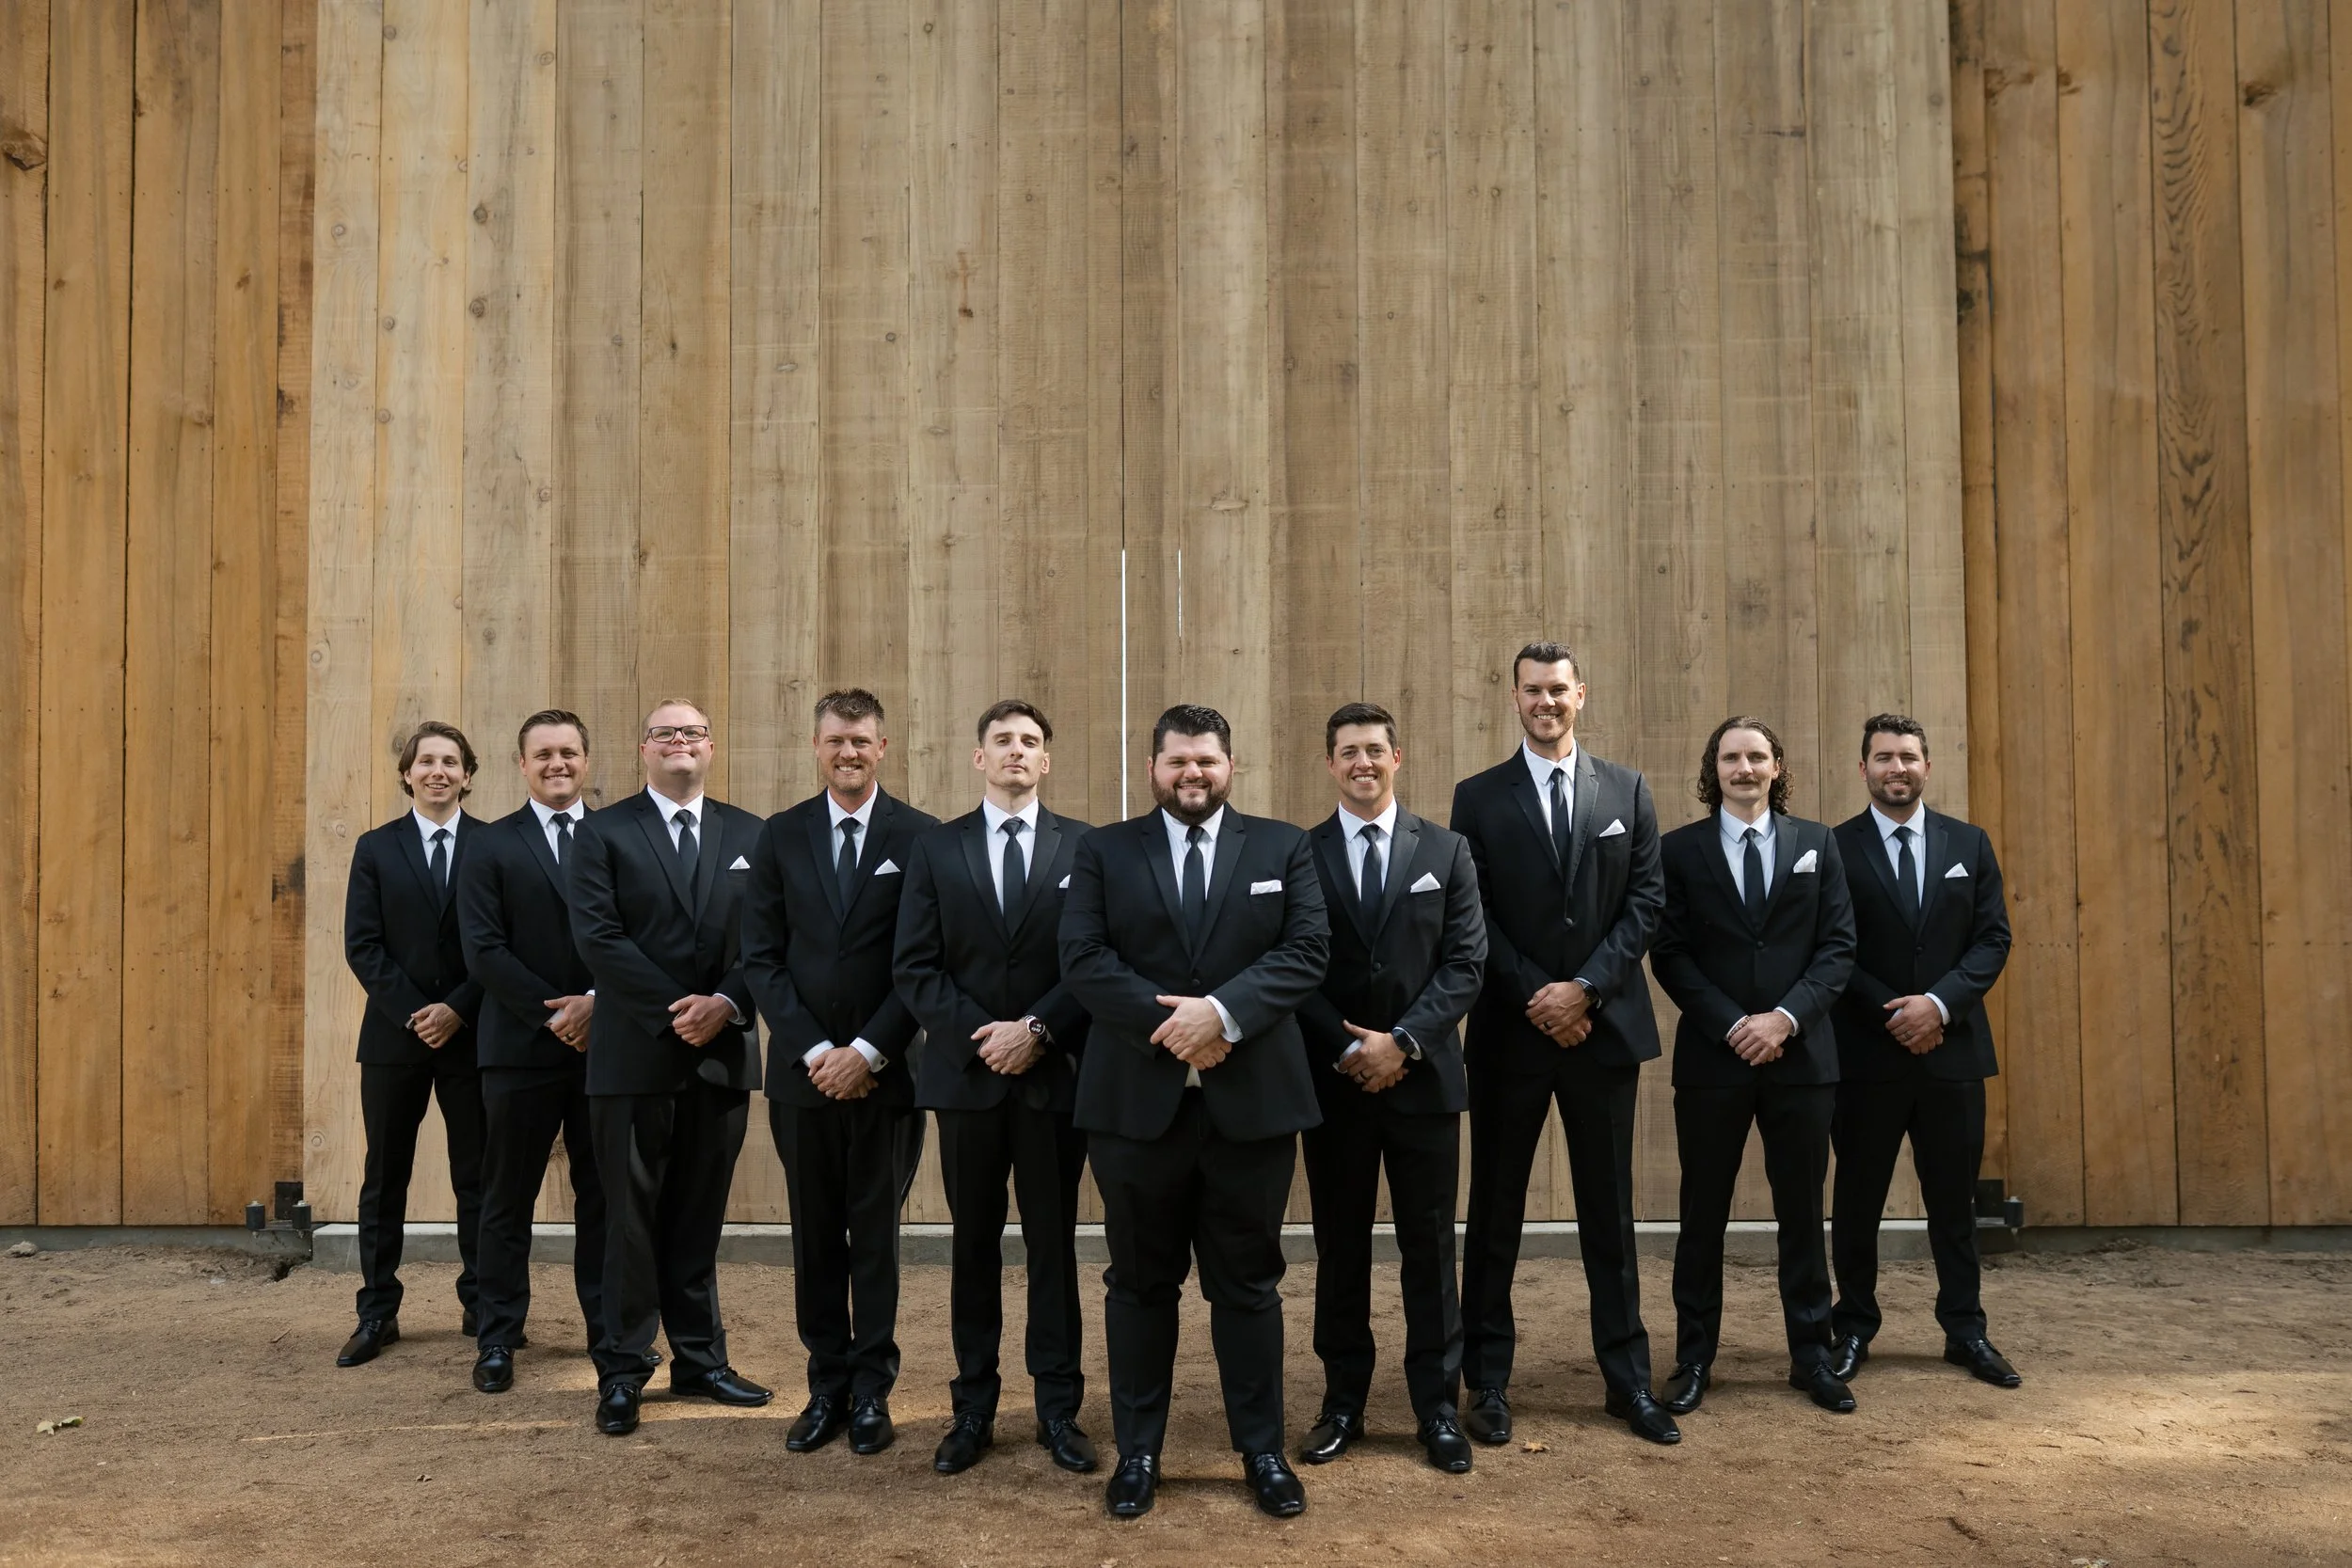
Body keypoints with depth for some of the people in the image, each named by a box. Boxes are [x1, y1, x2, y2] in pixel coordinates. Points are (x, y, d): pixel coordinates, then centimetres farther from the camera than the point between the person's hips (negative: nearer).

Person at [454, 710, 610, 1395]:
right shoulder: (491, 846, 4)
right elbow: (484, 950, -5)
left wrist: (598, 1002, -14)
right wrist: (555, 1013, -12)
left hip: (605, 1043, 1)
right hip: (521, 1048, -1)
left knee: (604, 1197, 8)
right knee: (507, 1201, 7)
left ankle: (610, 1333, 19)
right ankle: (497, 1340, 16)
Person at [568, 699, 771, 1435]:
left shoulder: (748, 835, 10)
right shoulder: (606, 831, 1)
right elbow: (597, 934, -9)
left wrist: (726, 1003, -13)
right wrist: (672, 1010, -15)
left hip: (723, 1051, 3)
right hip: (634, 1054, -3)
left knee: (700, 1217, 12)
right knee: (632, 1219, 5)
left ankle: (699, 1359, 21)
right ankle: (623, 1371, 15)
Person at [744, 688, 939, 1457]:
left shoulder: (920, 837, -2)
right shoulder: (779, 836, 5)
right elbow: (761, 956, 2)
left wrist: (868, 1051, -11)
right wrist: (813, 1050, -8)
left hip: (887, 1070, -2)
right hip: (803, 1069, 2)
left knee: (876, 1235, 7)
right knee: (816, 1236, 10)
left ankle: (871, 1389, 18)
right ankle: (827, 1385, 21)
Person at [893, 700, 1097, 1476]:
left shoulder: (1083, 848, 2)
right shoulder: (936, 849, 5)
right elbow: (915, 967, 0)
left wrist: (1037, 1030, -14)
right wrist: (977, 1035, -12)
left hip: (1056, 1074, -1)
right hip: (966, 1072, 1)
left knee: (1054, 1243, 7)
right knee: (974, 1245, 10)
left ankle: (1058, 1409, 17)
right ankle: (973, 1410, 19)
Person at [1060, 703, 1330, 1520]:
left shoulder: (1283, 847, 7)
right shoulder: (1104, 850, 5)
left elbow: (1307, 950, -4)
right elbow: (1083, 957, -5)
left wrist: (1223, 1011, -18)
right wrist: (1168, 1023, -17)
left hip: (1251, 1099, 0)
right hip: (1137, 1099, 0)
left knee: (1248, 1283, 10)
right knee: (1140, 1283, 10)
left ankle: (1263, 1451, 22)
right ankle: (1137, 1452, 22)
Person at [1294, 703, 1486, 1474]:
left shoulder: (1446, 851, 4)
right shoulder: (1299, 855, 2)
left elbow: (1466, 962, -2)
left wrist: (1400, 1042, -13)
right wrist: (1349, 1049, -12)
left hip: (1423, 1077, 0)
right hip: (1333, 1081, 0)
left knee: (1430, 1249, 7)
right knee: (1340, 1249, 9)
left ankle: (1437, 1407, 18)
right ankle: (1343, 1403, 20)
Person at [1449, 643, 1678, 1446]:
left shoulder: (1628, 791, 6)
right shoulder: (1478, 798, 2)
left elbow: (1645, 900, 0)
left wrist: (1585, 987, -11)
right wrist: (1536, 998, -12)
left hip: (1605, 1024, 1)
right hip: (1510, 1028, -1)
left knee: (1610, 1210, 9)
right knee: (1495, 1211, 7)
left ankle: (1627, 1379, 20)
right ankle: (1488, 1383, 17)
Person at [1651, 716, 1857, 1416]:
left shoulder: (1817, 844, 7)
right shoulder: (1680, 849, 2)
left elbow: (1838, 945, 1)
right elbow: (1670, 954, -2)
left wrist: (1787, 1017, -12)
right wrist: (1731, 1025, -13)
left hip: (1802, 1053, 1)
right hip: (1711, 1056, -1)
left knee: (1802, 1211, 9)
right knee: (1703, 1214, 6)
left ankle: (1812, 1355, 21)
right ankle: (1694, 1361, 16)